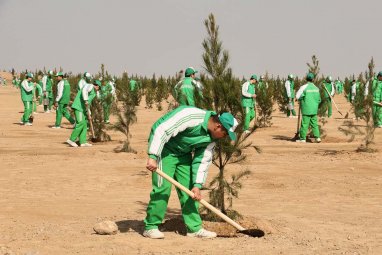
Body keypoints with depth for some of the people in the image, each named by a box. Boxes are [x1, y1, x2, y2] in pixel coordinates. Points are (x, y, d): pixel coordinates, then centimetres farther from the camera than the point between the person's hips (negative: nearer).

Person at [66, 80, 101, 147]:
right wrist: (86, 100, -31)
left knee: (84, 124, 7)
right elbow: (84, 90, -27)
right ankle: (71, 140, -9)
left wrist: (89, 115, 31)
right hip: (78, 107, -10)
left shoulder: (93, 93, 26)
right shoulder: (90, 86, -3)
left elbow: (88, 104, 32)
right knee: (80, 123, -14)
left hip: (83, 109, 10)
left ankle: (83, 142, 6)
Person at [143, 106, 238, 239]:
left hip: (183, 153, 8)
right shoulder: (190, 116, -31)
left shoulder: (212, 137, -5)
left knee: (189, 189, 4)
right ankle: (151, 227, -3)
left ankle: (195, 228, 11)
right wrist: (152, 157, -36)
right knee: (163, 187, -13)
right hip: (165, 149, -8)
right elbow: (161, 130, -33)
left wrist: (197, 185, -8)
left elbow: (202, 161, 1)